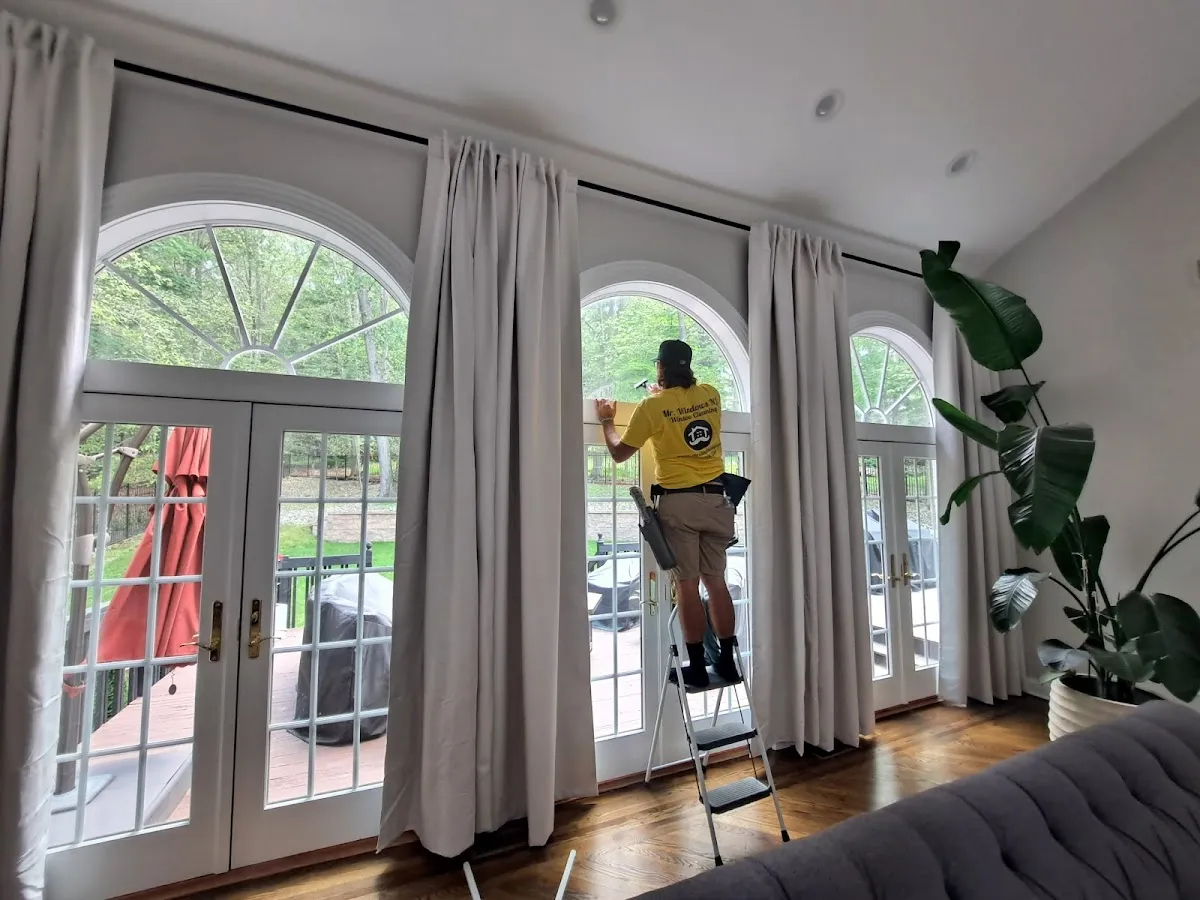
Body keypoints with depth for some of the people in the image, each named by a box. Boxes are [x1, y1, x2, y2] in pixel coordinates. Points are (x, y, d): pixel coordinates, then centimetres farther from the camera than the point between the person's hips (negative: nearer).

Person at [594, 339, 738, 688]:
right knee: (716, 580, 12)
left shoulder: (652, 406, -6)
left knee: (687, 584, 2)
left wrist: (607, 421, 20)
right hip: (715, 499, 5)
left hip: (678, 502, -4)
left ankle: (697, 667, 9)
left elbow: (619, 453, 3)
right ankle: (727, 661, 20)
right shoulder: (711, 394, 7)